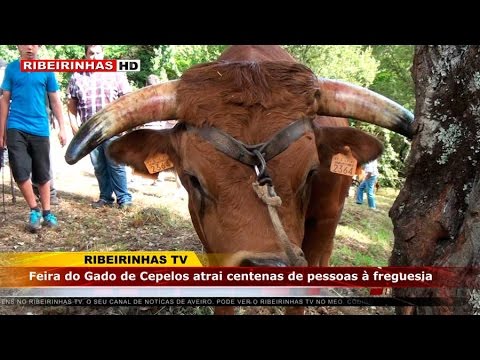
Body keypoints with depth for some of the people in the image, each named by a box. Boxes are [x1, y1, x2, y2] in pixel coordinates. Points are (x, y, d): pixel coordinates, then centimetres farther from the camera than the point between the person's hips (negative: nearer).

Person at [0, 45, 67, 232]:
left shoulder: (46, 70, 3)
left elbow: (55, 101, 8)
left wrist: (62, 128, 2)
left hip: (40, 129, 0)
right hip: (16, 128, 0)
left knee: (43, 175, 8)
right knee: (20, 172, -7)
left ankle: (46, 212, 21)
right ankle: (34, 210, 12)